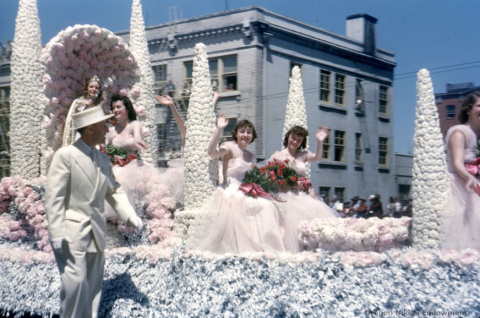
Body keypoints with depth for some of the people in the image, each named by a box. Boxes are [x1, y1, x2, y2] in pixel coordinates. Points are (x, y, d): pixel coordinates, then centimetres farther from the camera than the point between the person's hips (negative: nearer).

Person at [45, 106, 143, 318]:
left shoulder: (103, 158, 9)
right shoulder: (65, 155, -12)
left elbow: (113, 190, 14)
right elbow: (53, 197, -14)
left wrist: (129, 215, -1)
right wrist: (57, 234, -19)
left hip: (96, 232, 7)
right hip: (71, 232, -7)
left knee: (94, 283, 12)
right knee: (76, 282, -11)